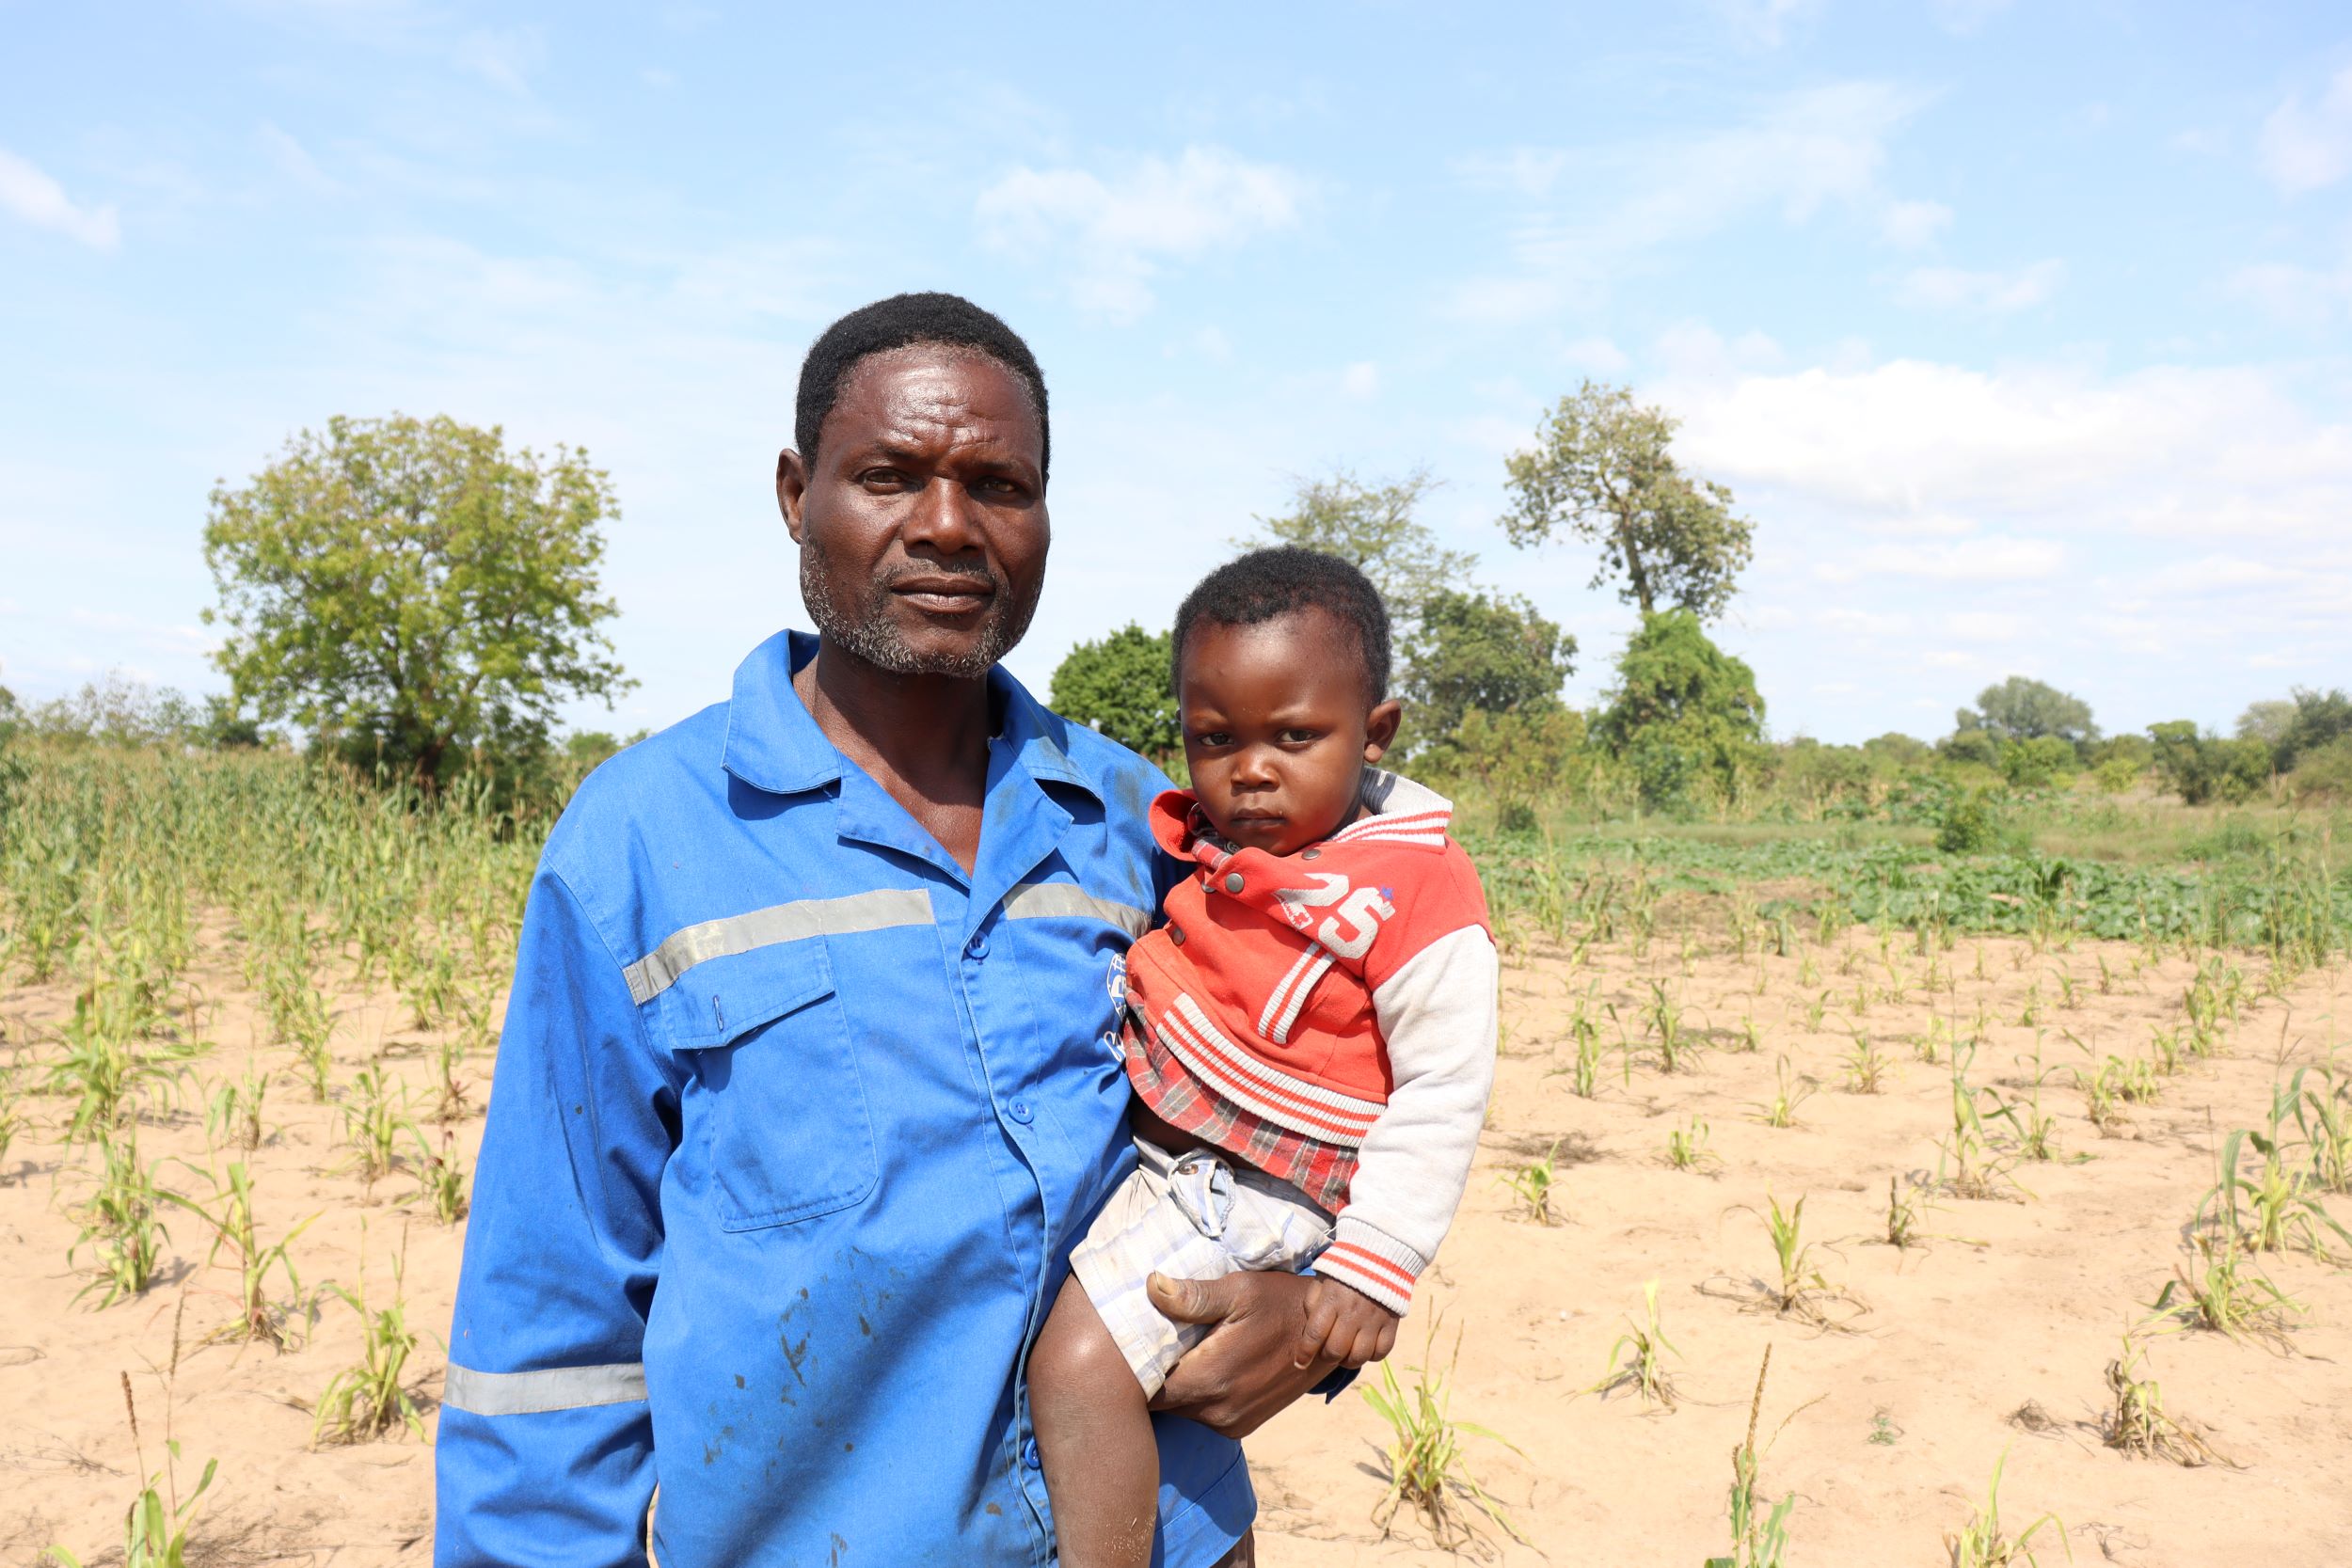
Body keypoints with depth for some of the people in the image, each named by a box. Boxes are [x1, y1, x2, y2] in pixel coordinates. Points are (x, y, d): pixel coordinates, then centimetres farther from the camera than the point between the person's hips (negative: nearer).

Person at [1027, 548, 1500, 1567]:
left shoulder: (1414, 893, -19)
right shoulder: (1199, 844, 1)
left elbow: (1442, 1091, -18)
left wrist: (1375, 1265, -22)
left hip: (1238, 1193, -8)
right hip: (1139, 1133, 9)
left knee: (1079, 1361, -20)